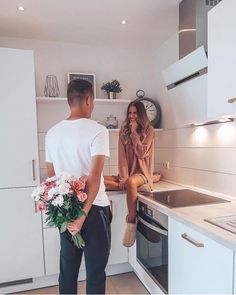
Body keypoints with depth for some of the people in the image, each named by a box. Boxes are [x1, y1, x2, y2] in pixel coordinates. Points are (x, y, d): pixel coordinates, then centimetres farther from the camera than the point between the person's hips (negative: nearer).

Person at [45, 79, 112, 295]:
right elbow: (94, 176, -22)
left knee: (67, 269, 19)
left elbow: (51, 175, 9)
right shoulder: (97, 130, -14)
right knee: (95, 271, 11)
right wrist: (83, 214, -18)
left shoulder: (53, 133, 4)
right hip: (93, 209, -5)